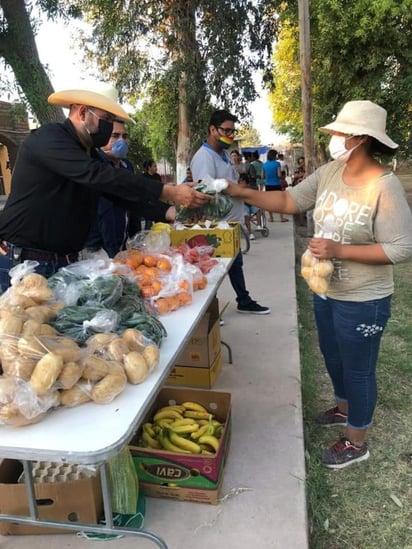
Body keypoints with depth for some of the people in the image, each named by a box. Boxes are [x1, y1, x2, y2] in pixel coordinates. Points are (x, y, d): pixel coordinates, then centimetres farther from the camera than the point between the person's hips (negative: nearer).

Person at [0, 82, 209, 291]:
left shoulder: (89, 155, 12)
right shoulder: (49, 138, -16)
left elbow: (124, 192, 6)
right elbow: (99, 175, -29)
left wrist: (170, 211, -9)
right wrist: (168, 192, -31)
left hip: (66, 261, 8)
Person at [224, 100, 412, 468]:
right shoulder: (329, 172, -2)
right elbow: (288, 202, 1)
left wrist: (339, 250, -27)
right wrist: (243, 193, -10)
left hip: (362, 301, -7)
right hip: (326, 291, 8)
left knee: (357, 367, 10)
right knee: (333, 356, 26)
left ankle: (356, 442, 33)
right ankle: (344, 407, 54)